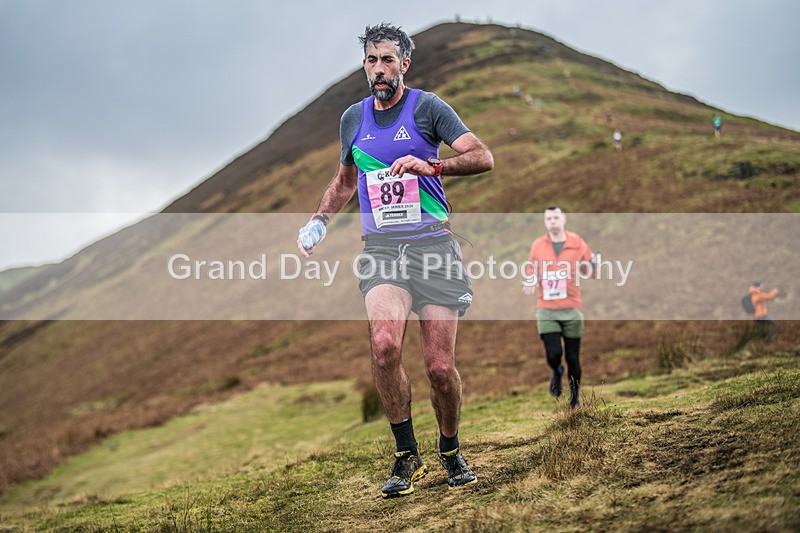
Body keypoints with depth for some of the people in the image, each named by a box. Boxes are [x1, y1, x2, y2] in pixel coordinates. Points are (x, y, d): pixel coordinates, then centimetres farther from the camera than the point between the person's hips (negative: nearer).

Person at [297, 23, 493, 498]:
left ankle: (451, 452, 22)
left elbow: (484, 158, -6)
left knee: (440, 366, -6)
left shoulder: (427, 107, 2)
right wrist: (320, 220, 17)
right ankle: (407, 457, -10)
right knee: (385, 344, -24)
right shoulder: (353, 118, 15)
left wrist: (431, 166, -21)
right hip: (381, 246, 2)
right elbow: (345, 179, 32)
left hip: (432, 242, -2)